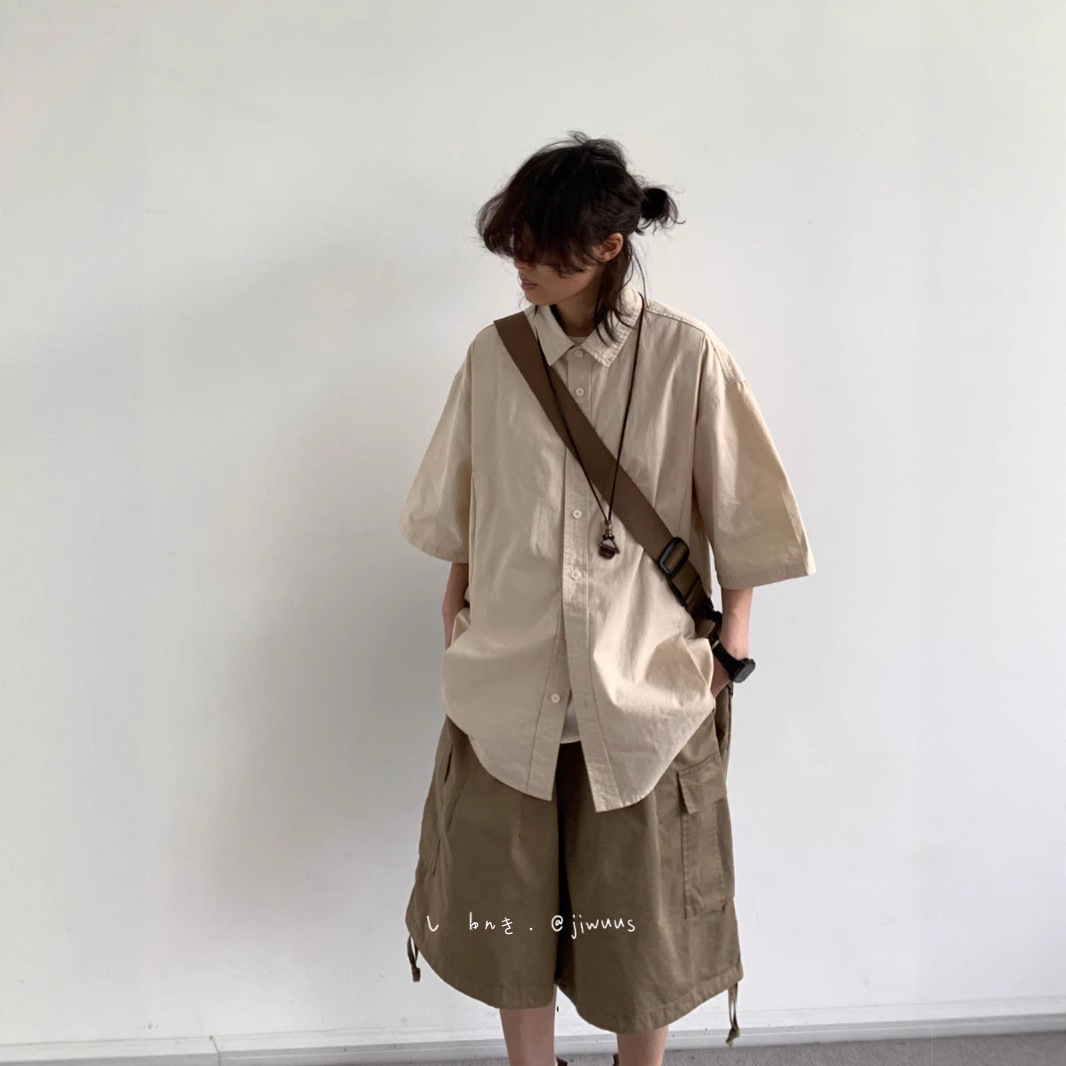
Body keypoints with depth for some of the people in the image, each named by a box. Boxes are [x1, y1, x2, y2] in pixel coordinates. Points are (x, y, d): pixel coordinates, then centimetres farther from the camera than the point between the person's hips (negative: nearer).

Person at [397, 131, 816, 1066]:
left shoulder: (687, 358, -9)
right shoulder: (494, 354, 1)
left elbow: (741, 522, -3)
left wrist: (729, 655, -2)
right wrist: (459, 622, 10)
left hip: (644, 690, -2)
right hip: (507, 684, 3)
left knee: (641, 918, 13)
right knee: (509, 908, 14)